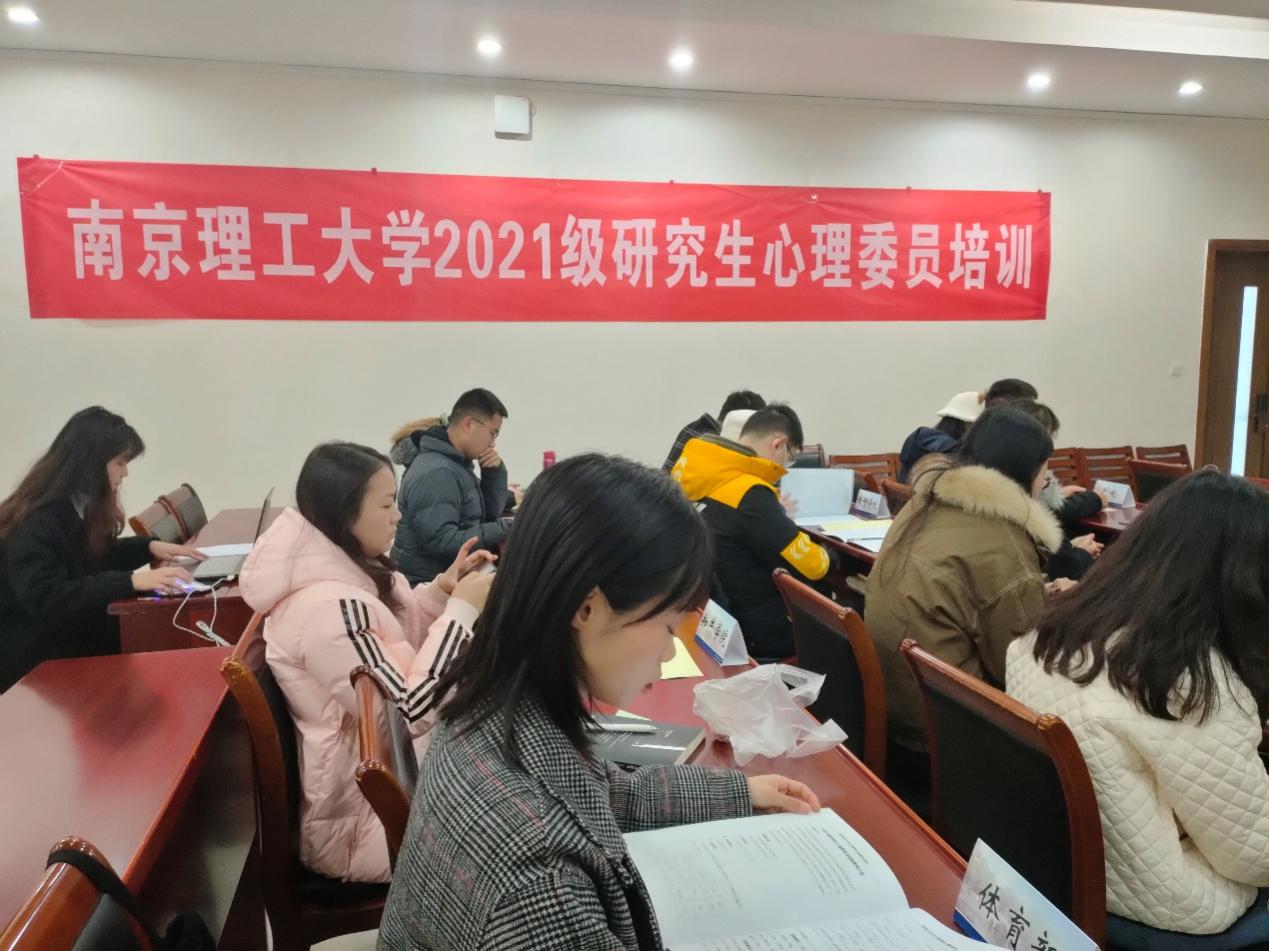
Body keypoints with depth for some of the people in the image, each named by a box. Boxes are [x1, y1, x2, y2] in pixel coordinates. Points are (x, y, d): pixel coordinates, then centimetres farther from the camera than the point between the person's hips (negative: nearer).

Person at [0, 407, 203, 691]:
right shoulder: (35, 522, -22)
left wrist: (149, 547, 5)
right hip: (35, 663, -8)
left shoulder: (77, 505, 5)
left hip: (74, 638, 9)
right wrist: (131, 581, -38)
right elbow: (48, 602, -33)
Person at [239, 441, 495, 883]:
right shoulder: (328, 607, -29)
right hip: (361, 817, -9)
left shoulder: (338, 572, 1)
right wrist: (462, 609, -22)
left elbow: (396, 639, 14)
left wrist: (443, 589, -2)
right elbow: (409, 712, -27)